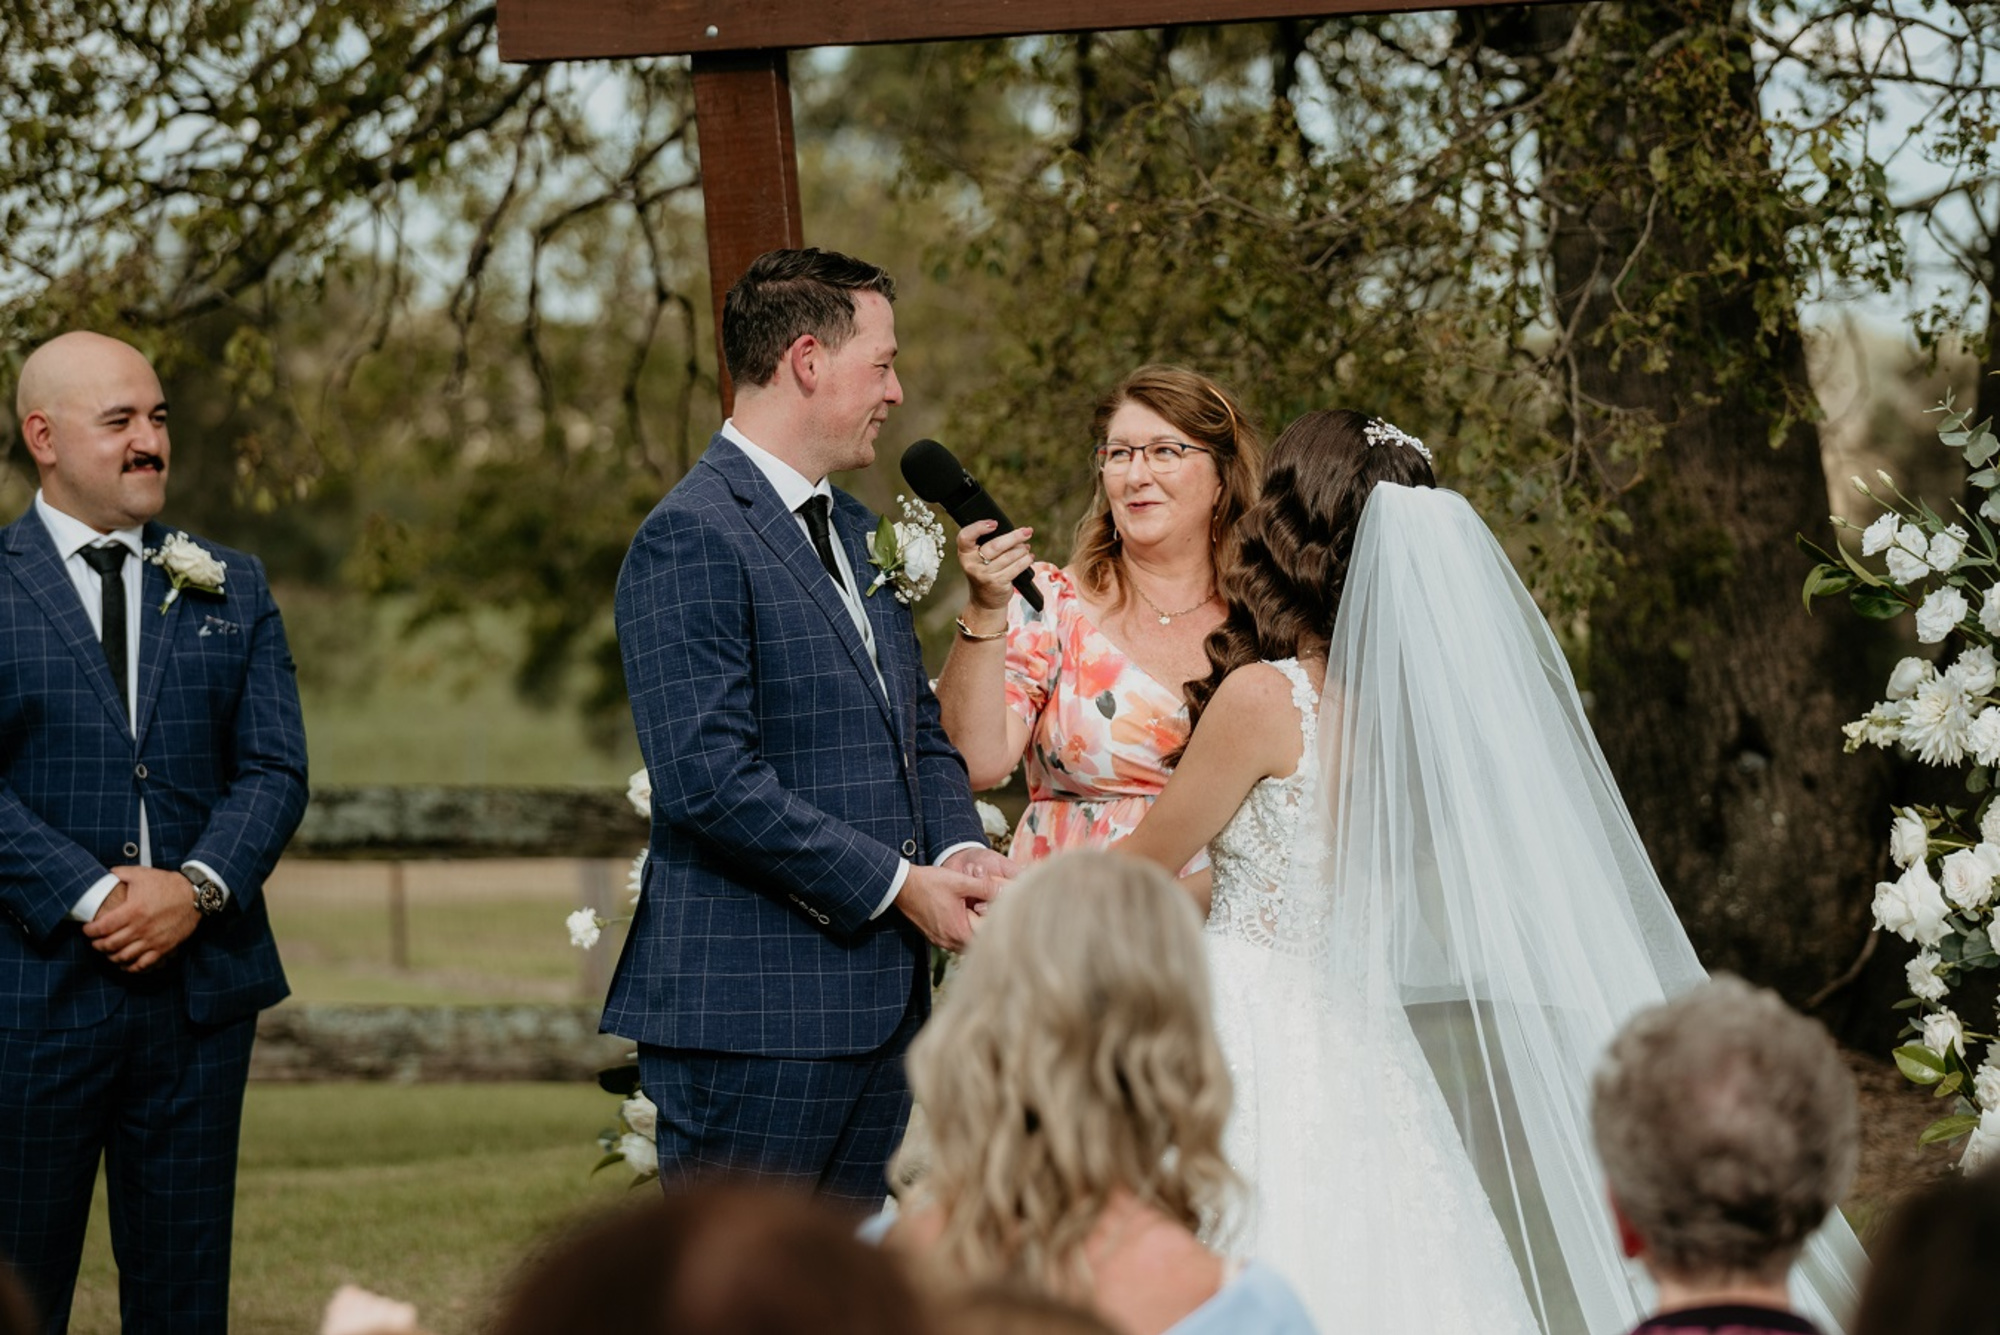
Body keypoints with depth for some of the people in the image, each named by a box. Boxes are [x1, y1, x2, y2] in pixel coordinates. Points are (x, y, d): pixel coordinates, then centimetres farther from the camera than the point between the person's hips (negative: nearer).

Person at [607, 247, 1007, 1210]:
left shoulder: (854, 531, 18)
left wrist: (958, 852, 0)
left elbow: (919, 733, 22)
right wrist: (899, 885, -16)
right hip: (749, 1013, -9)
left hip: (877, 1002, 9)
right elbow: (708, 780, -20)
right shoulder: (693, 537, -12)